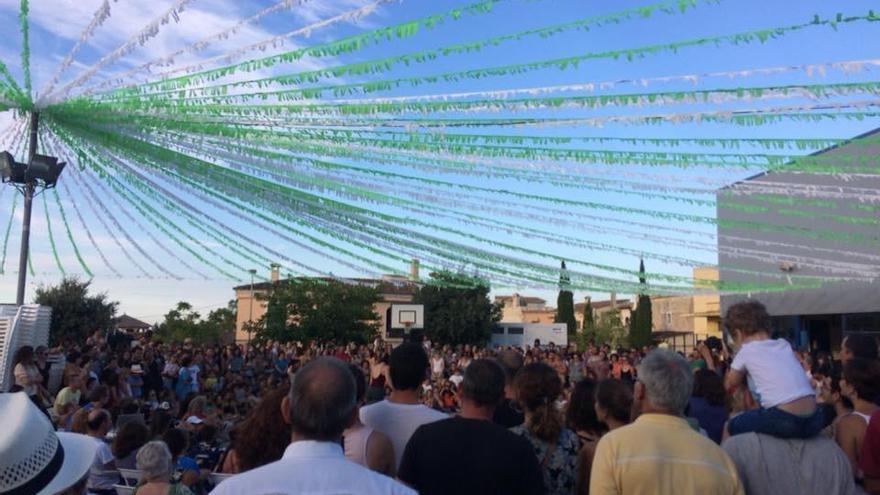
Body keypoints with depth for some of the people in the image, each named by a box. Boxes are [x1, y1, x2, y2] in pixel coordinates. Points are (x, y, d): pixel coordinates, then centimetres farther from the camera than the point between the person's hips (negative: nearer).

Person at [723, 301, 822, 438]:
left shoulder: (747, 350, 5)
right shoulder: (784, 344, 17)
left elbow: (730, 385, 19)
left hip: (784, 420, -6)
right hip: (813, 420, 6)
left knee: (731, 425, 18)